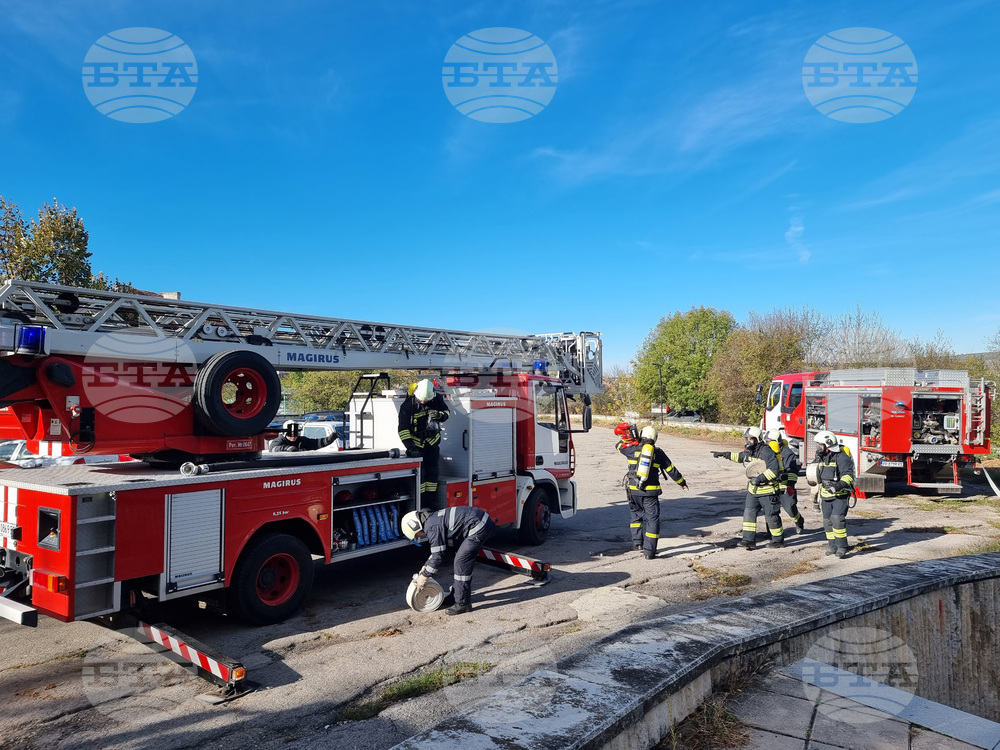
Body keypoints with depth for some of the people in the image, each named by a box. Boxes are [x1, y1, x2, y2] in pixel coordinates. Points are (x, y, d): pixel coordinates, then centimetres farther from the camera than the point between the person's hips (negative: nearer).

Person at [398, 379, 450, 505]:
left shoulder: (437, 399, -9)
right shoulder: (408, 405, -19)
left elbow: (447, 413, 7)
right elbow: (403, 428, -17)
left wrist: (440, 415, -18)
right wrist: (410, 447, -24)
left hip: (432, 440, 4)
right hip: (416, 441, -3)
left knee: (432, 470, 4)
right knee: (419, 472, -9)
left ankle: (430, 501, 13)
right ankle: (419, 503, -2)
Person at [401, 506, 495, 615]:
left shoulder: (432, 527, -13)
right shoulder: (433, 519, 18)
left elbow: (438, 556, -11)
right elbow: (438, 549, 32)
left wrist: (424, 576, 0)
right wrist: (426, 566, 33)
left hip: (479, 526, -11)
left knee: (461, 561, -6)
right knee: (464, 561, 20)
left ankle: (463, 603, 1)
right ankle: (464, 595, 31)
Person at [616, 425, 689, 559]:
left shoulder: (633, 449, 0)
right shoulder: (658, 453, 3)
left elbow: (619, 446, 18)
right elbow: (671, 470, 11)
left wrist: (627, 438, 33)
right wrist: (682, 482, 24)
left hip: (634, 490, 1)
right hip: (651, 492, -1)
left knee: (635, 515, 22)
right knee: (652, 519, 3)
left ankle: (637, 542, 19)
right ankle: (649, 551, 0)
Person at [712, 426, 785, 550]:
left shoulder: (766, 452, -22)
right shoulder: (750, 451, 6)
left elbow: (774, 470, -29)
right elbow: (740, 456, 28)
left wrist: (760, 478, -34)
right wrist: (724, 454, 24)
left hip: (767, 490, -8)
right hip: (753, 490, 8)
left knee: (771, 516, 3)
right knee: (749, 513, 2)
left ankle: (778, 540, 20)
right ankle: (749, 540, 4)